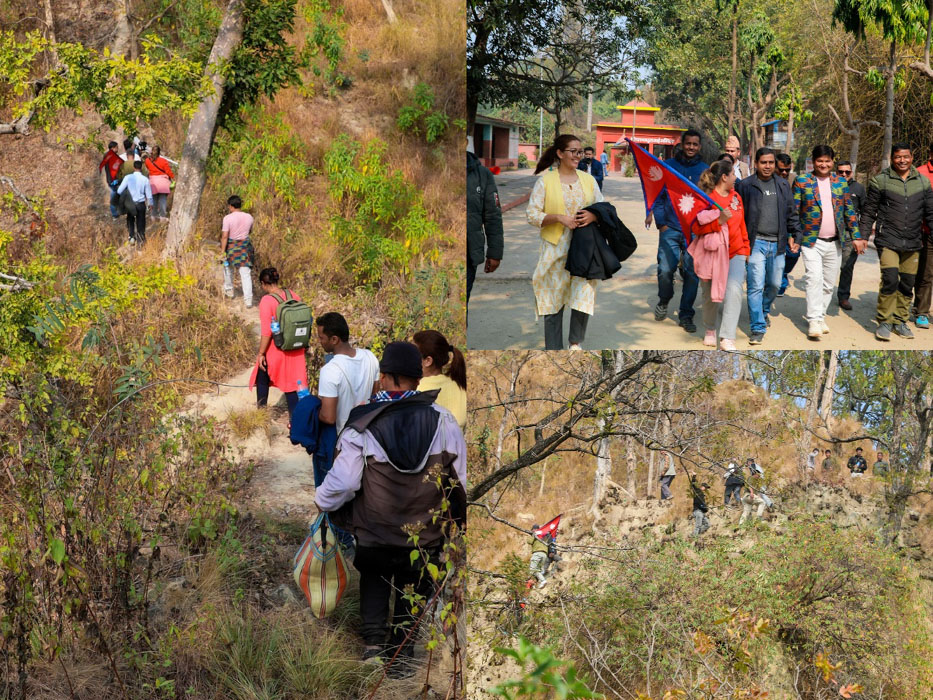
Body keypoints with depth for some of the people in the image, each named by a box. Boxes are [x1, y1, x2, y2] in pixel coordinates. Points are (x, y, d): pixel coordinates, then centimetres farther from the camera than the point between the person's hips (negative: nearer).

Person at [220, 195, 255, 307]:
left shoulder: (228, 218, -15)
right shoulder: (249, 217, -2)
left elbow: (224, 236, -16)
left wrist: (223, 252, -13)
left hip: (231, 247, -2)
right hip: (245, 246, 2)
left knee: (228, 267, 25)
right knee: (246, 273, 1)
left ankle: (229, 290, 39)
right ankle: (248, 299, -7)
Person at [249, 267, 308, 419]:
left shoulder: (266, 301, -19)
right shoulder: (293, 295, -2)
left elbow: (266, 332, -20)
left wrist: (261, 353, -13)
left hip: (274, 350, -5)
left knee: (262, 380, 20)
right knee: (291, 383, 12)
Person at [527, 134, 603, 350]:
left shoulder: (588, 179, 10)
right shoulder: (545, 180, -1)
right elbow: (532, 214, -4)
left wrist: (594, 215, -8)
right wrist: (560, 218, -17)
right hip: (555, 249, -2)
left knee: (583, 294, -6)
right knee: (553, 300, 3)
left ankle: (575, 343, 15)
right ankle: (554, 348, 14)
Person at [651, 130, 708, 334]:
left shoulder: (705, 170, 7)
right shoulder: (667, 166, 4)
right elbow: (658, 196, 6)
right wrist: (661, 223, -3)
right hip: (671, 228, -1)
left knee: (692, 274, 0)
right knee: (665, 270, -11)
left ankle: (686, 315, 12)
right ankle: (664, 301, 18)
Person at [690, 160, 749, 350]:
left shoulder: (736, 197, 11)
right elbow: (696, 227, -12)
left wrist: (745, 248, 22)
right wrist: (719, 221, -23)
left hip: (735, 253, 3)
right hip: (712, 254, -3)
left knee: (734, 290, -17)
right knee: (711, 294, 10)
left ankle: (727, 339, -20)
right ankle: (710, 330, 37)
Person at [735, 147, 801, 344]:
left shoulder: (783, 185, 12)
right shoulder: (745, 186, 0)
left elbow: (791, 213, 17)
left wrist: (795, 235, 9)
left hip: (777, 244, 4)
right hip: (756, 242, -4)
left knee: (775, 284, 12)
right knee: (756, 286, -10)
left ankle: (764, 310, 41)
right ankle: (757, 328, -6)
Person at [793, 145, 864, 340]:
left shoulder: (841, 182, 10)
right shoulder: (802, 181, -1)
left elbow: (849, 211, 13)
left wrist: (856, 236, 8)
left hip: (834, 243, 4)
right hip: (811, 242, -4)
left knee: (829, 283, 8)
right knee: (815, 279, -17)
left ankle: (820, 317, 21)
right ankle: (813, 321, -18)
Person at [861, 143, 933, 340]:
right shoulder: (880, 181, -1)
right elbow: (869, 211, 3)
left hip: (912, 242, 4)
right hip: (888, 240, -4)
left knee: (907, 283, 7)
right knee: (890, 279, -15)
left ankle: (900, 321, 22)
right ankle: (884, 322, -1)